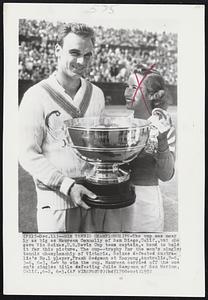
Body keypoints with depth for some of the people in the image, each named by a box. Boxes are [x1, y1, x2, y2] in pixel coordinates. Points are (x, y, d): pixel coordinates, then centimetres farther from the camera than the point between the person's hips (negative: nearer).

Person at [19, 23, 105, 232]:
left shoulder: (97, 94, 8)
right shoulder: (37, 96, -8)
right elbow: (28, 155, -11)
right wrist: (67, 185, -18)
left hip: (93, 198, 5)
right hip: (56, 204, -4)